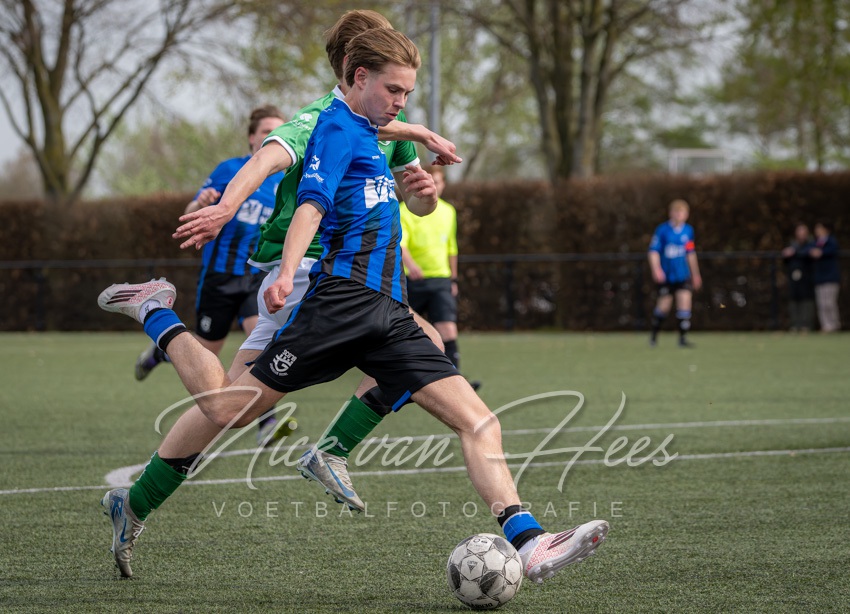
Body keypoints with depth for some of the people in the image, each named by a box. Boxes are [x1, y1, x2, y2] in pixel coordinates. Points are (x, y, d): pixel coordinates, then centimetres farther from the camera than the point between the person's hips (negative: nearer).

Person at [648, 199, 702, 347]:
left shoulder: (688, 231, 5)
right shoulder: (662, 230, -7)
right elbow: (654, 251, -9)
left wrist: (695, 274, 23)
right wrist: (656, 269, -24)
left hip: (683, 275, 2)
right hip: (666, 276, -2)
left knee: (684, 303, -11)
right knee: (664, 306, 5)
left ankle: (683, 338, -4)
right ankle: (654, 334, 29)